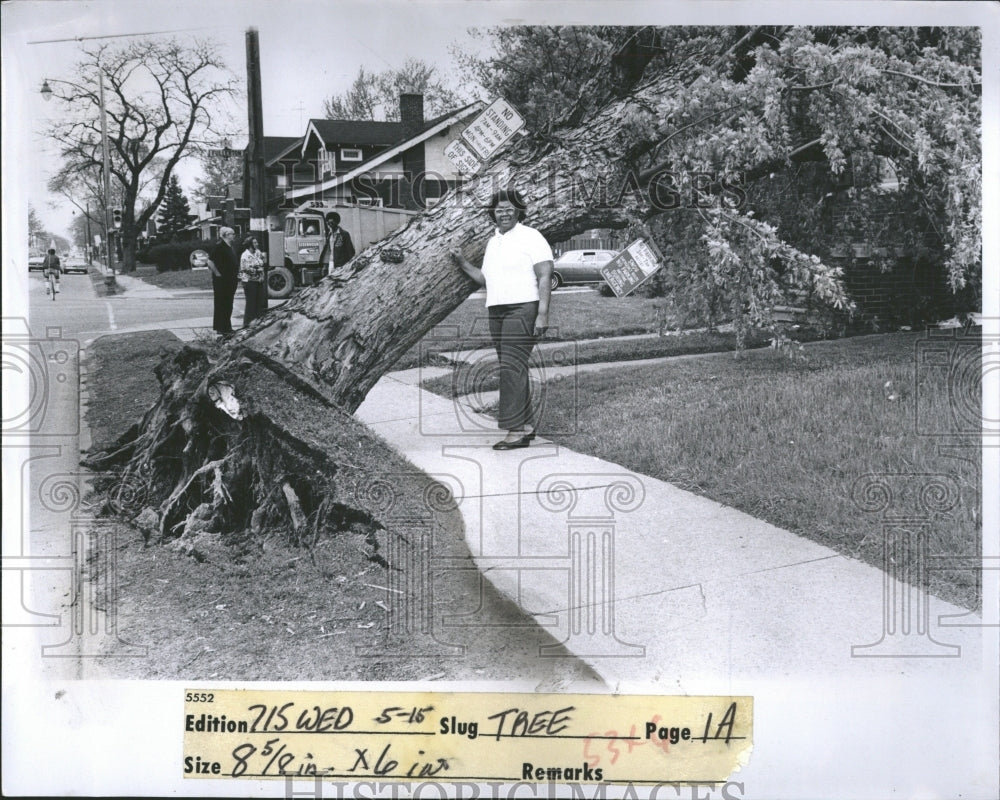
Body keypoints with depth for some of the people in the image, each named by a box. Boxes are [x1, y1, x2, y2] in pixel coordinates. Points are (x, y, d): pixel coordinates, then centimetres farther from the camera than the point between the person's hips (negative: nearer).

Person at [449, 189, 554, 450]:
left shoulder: (531, 237, -4)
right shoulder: (493, 242, 19)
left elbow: (545, 276, -10)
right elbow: (486, 280, 21)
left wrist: (543, 314, -18)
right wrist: (462, 263, 10)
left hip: (522, 310, -8)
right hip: (496, 311, 8)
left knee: (512, 367, -15)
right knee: (513, 369, 8)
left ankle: (516, 430, -16)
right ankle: (526, 424, 14)